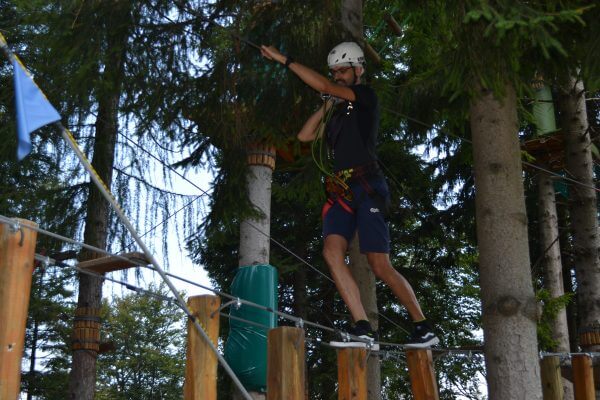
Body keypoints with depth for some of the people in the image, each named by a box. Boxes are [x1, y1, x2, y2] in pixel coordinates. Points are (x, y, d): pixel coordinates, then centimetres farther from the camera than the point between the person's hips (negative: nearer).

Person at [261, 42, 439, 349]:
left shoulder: (366, 96, 4)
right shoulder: (339, 110, 27)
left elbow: (322, 86, -8)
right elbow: (305, 135, 24)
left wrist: (284, 59, -5)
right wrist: (327, 106, 19)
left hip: (367, 186, -7)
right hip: (342, 191, 7)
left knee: (380, 267, -10)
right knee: (332, 252, -15)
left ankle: (424, 330, 5)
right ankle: (364, 330, -19)